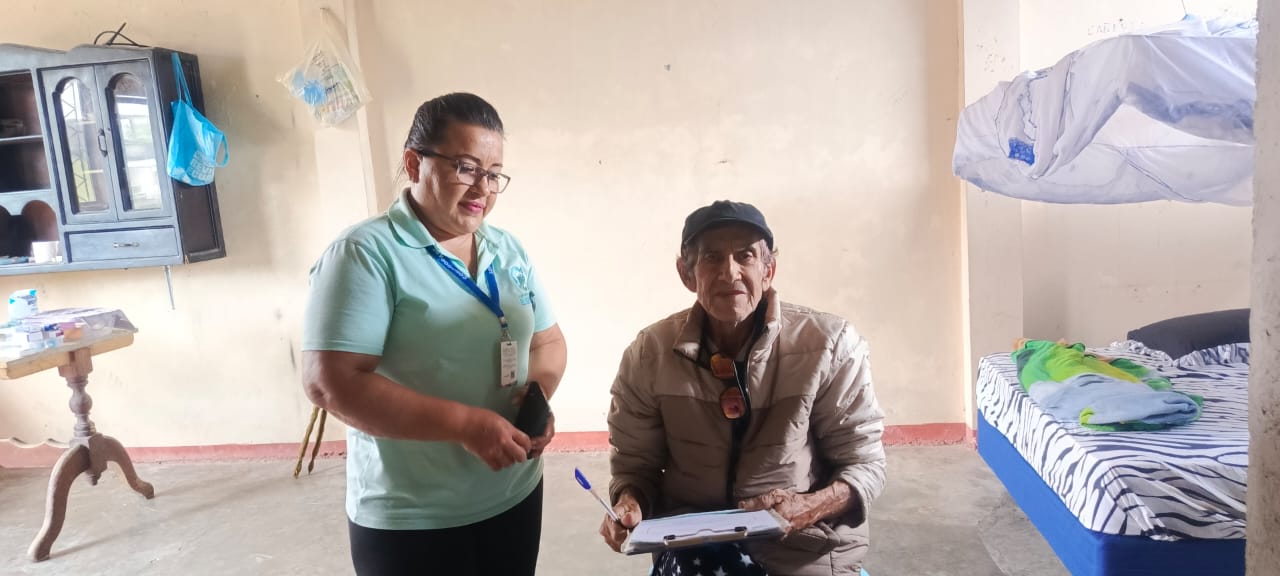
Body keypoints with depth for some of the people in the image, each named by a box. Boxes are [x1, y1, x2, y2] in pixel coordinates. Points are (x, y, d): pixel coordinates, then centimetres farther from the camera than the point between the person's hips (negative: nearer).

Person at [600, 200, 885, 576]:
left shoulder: (829, 347, -11)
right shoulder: (650, 355, -6)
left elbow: (864, 464, -5)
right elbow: (635, 463, 3)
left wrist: (810, 509, -24)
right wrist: (630, 503, -19)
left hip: (806, 542, 1)